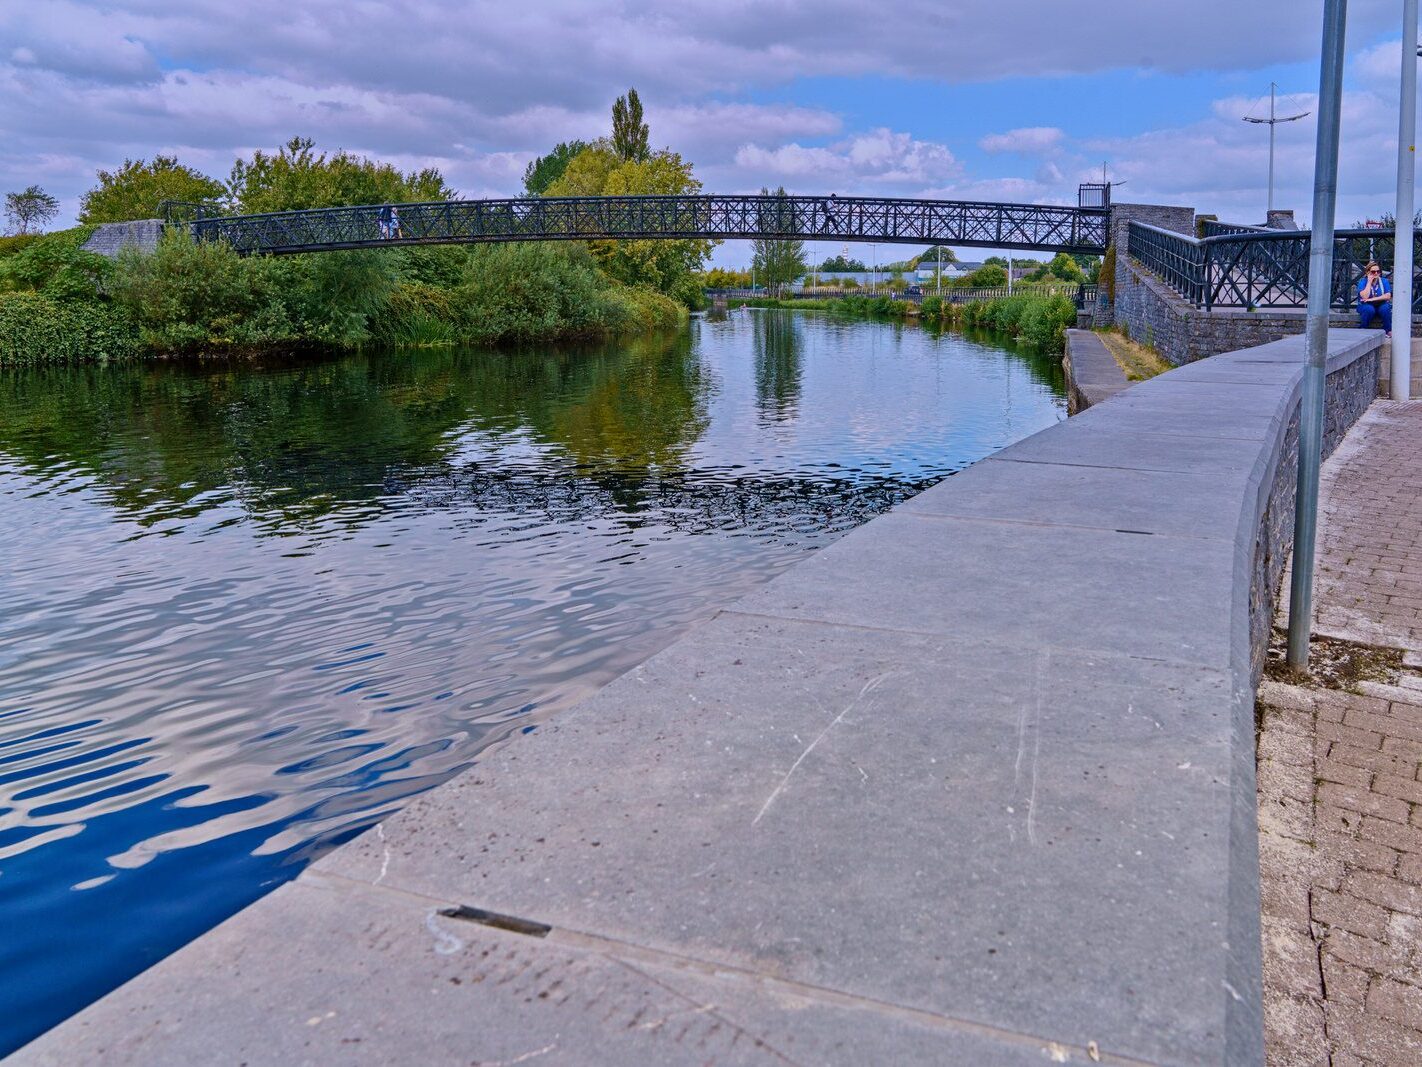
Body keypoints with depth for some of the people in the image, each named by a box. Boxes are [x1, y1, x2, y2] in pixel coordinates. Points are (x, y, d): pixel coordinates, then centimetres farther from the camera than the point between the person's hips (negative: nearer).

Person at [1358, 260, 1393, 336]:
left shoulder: (1384, 281, 3)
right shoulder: (1362, 282, -4)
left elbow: (1388, 296, -10)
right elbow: (1365, 297, -20)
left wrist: (1372, 299, -19)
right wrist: (1369, 282, -16)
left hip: (1381, 305, 2)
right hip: (1366, 305, -2)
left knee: (1385, 308, -31)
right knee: (1369, 309, -35)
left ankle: (1388, 331, -21)